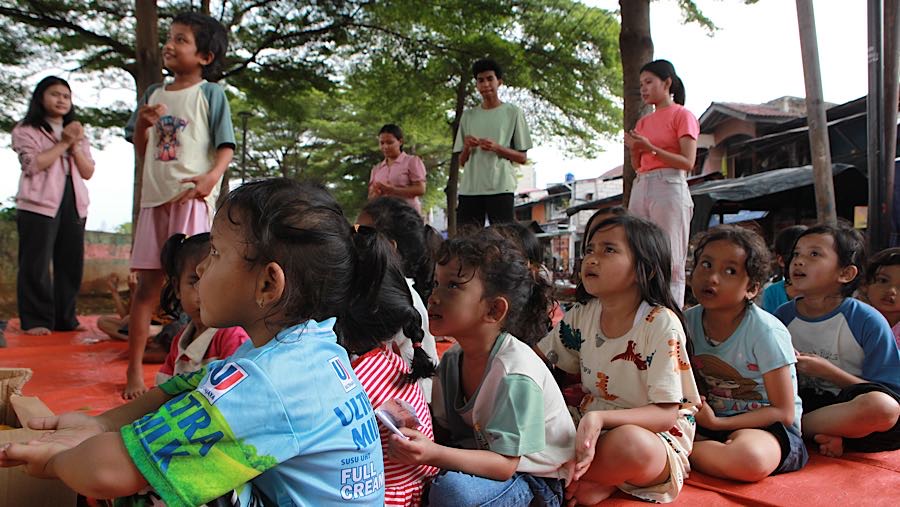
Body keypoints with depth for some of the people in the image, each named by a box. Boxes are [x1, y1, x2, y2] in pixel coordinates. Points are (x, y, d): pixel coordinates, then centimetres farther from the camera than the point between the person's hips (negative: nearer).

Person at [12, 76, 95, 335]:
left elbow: (88, 172, 12)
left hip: (73, 204, 5)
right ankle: (35, 320, -1)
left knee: (71, 263, 2)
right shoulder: (26, 130, 8)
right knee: (36, 265, -5)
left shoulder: (78, 134, 23)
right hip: (40, 203, -5)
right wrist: (64, 143, -7)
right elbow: (33, 164, -9)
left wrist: (75, 146, -2)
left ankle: (65, 319, 8)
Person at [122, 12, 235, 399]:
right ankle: (134, 370, 14)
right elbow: (142, 151, 20)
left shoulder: (210, 94, 1)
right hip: (155, 197, 5)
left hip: (192, 198, -5)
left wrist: (212, 175, -25)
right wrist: (142, 123, 0)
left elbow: (225, 146, -6)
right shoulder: (153, 94, 16)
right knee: (147, 284, 7)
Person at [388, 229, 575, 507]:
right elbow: (444, 431, 5)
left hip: (534, 483, -6)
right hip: (480, 460, 7)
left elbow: (504, 464, -24)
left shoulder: (516, 373, -26)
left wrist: (435, 454, -38)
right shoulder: (451, 359, -2)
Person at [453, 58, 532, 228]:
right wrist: (467, 147, -5)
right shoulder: (468, 116, 18)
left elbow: (522, 157, 6)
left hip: (500, 188, -3)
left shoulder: (513, 113, 9)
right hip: (469, 188, 3)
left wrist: (497, 148, -11)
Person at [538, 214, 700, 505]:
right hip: (591, 430, 5)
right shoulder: (582, 316, 2)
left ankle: (565, 477, -13)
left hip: (655, 436, -4)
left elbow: (665, 415, -19)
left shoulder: (661, 323, -15)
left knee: (631, 443, -39)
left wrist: (599, 418, -35)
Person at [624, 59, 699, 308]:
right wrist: (635, 150, 1)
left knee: (670, 263, -8)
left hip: (670, 187, -6)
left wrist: (652, 149, -15)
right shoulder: (643, 122, 21)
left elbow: (688, 162, -7)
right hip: (640, 189, 6)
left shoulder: (682, 115, 3)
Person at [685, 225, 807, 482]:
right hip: (711, 419, 3)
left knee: (752, 458, -38)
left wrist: (717, 423, -21)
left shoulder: (766, 331, -16)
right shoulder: (688, 321, -2)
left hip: (767, 426, -2)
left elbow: (783, 412, -13)